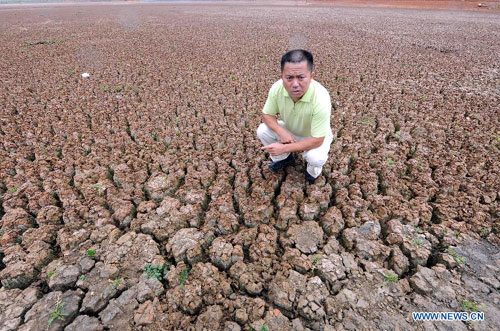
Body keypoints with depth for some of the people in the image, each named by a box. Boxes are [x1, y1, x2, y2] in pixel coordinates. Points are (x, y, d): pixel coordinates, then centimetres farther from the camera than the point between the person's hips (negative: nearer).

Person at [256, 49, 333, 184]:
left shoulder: (321, 99, -39)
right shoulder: (277, 88, -27)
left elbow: (317, 141, -33)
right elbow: (267, 115, -11)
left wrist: (284, 148, -34)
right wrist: (281, 132, -30)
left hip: (314, 137, -4)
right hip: (289, 130, 4)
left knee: (316, 158, -33)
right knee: (262, 131, -16)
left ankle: (313, 170, 7)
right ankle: (284, 158, 11)